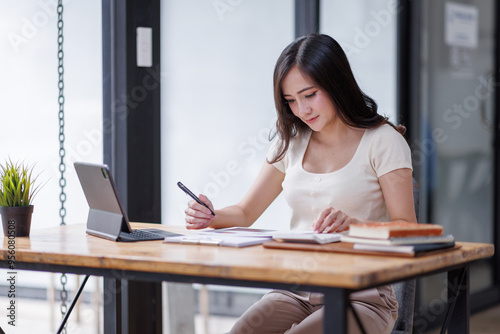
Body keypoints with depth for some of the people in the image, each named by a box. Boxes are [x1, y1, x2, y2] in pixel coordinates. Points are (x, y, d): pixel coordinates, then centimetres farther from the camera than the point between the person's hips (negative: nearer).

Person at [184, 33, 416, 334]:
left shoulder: (382, 141, -2)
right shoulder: (291, 142, 15)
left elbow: (407, 228, -9)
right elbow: (245, 213, 16)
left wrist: (353, 223, -28)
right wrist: (211, 217, -7)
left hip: (360, 295, -4)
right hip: (294, 292, 4)